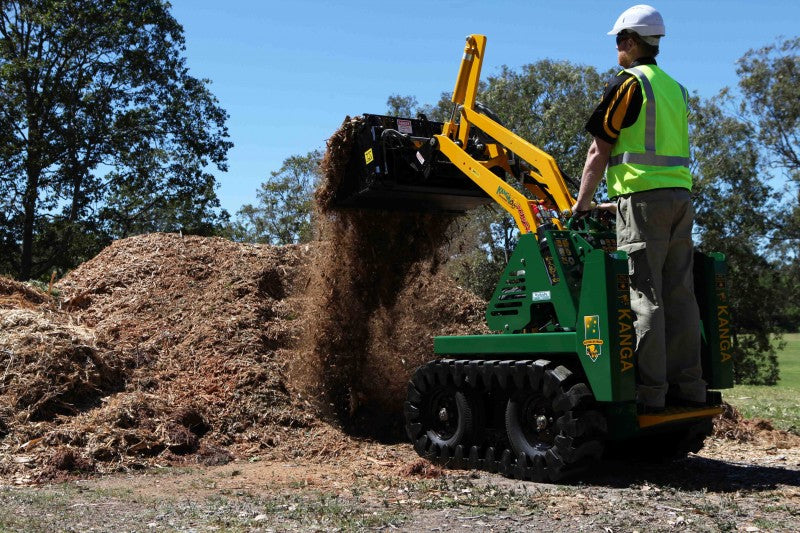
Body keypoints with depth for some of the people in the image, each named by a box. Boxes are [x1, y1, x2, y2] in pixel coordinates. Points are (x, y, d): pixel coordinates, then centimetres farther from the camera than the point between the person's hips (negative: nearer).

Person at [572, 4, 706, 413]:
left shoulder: (627, 83, -2)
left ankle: (648, 390, -7)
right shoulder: (675, 88, 21)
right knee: (678, 294, 7)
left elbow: (599, 152, -2)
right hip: (680, 196, 8)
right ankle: (688, 385, 10)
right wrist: (620, 199, 28)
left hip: (644, 197, -8)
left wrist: (581, 205, 6)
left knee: (644, 295, -8)